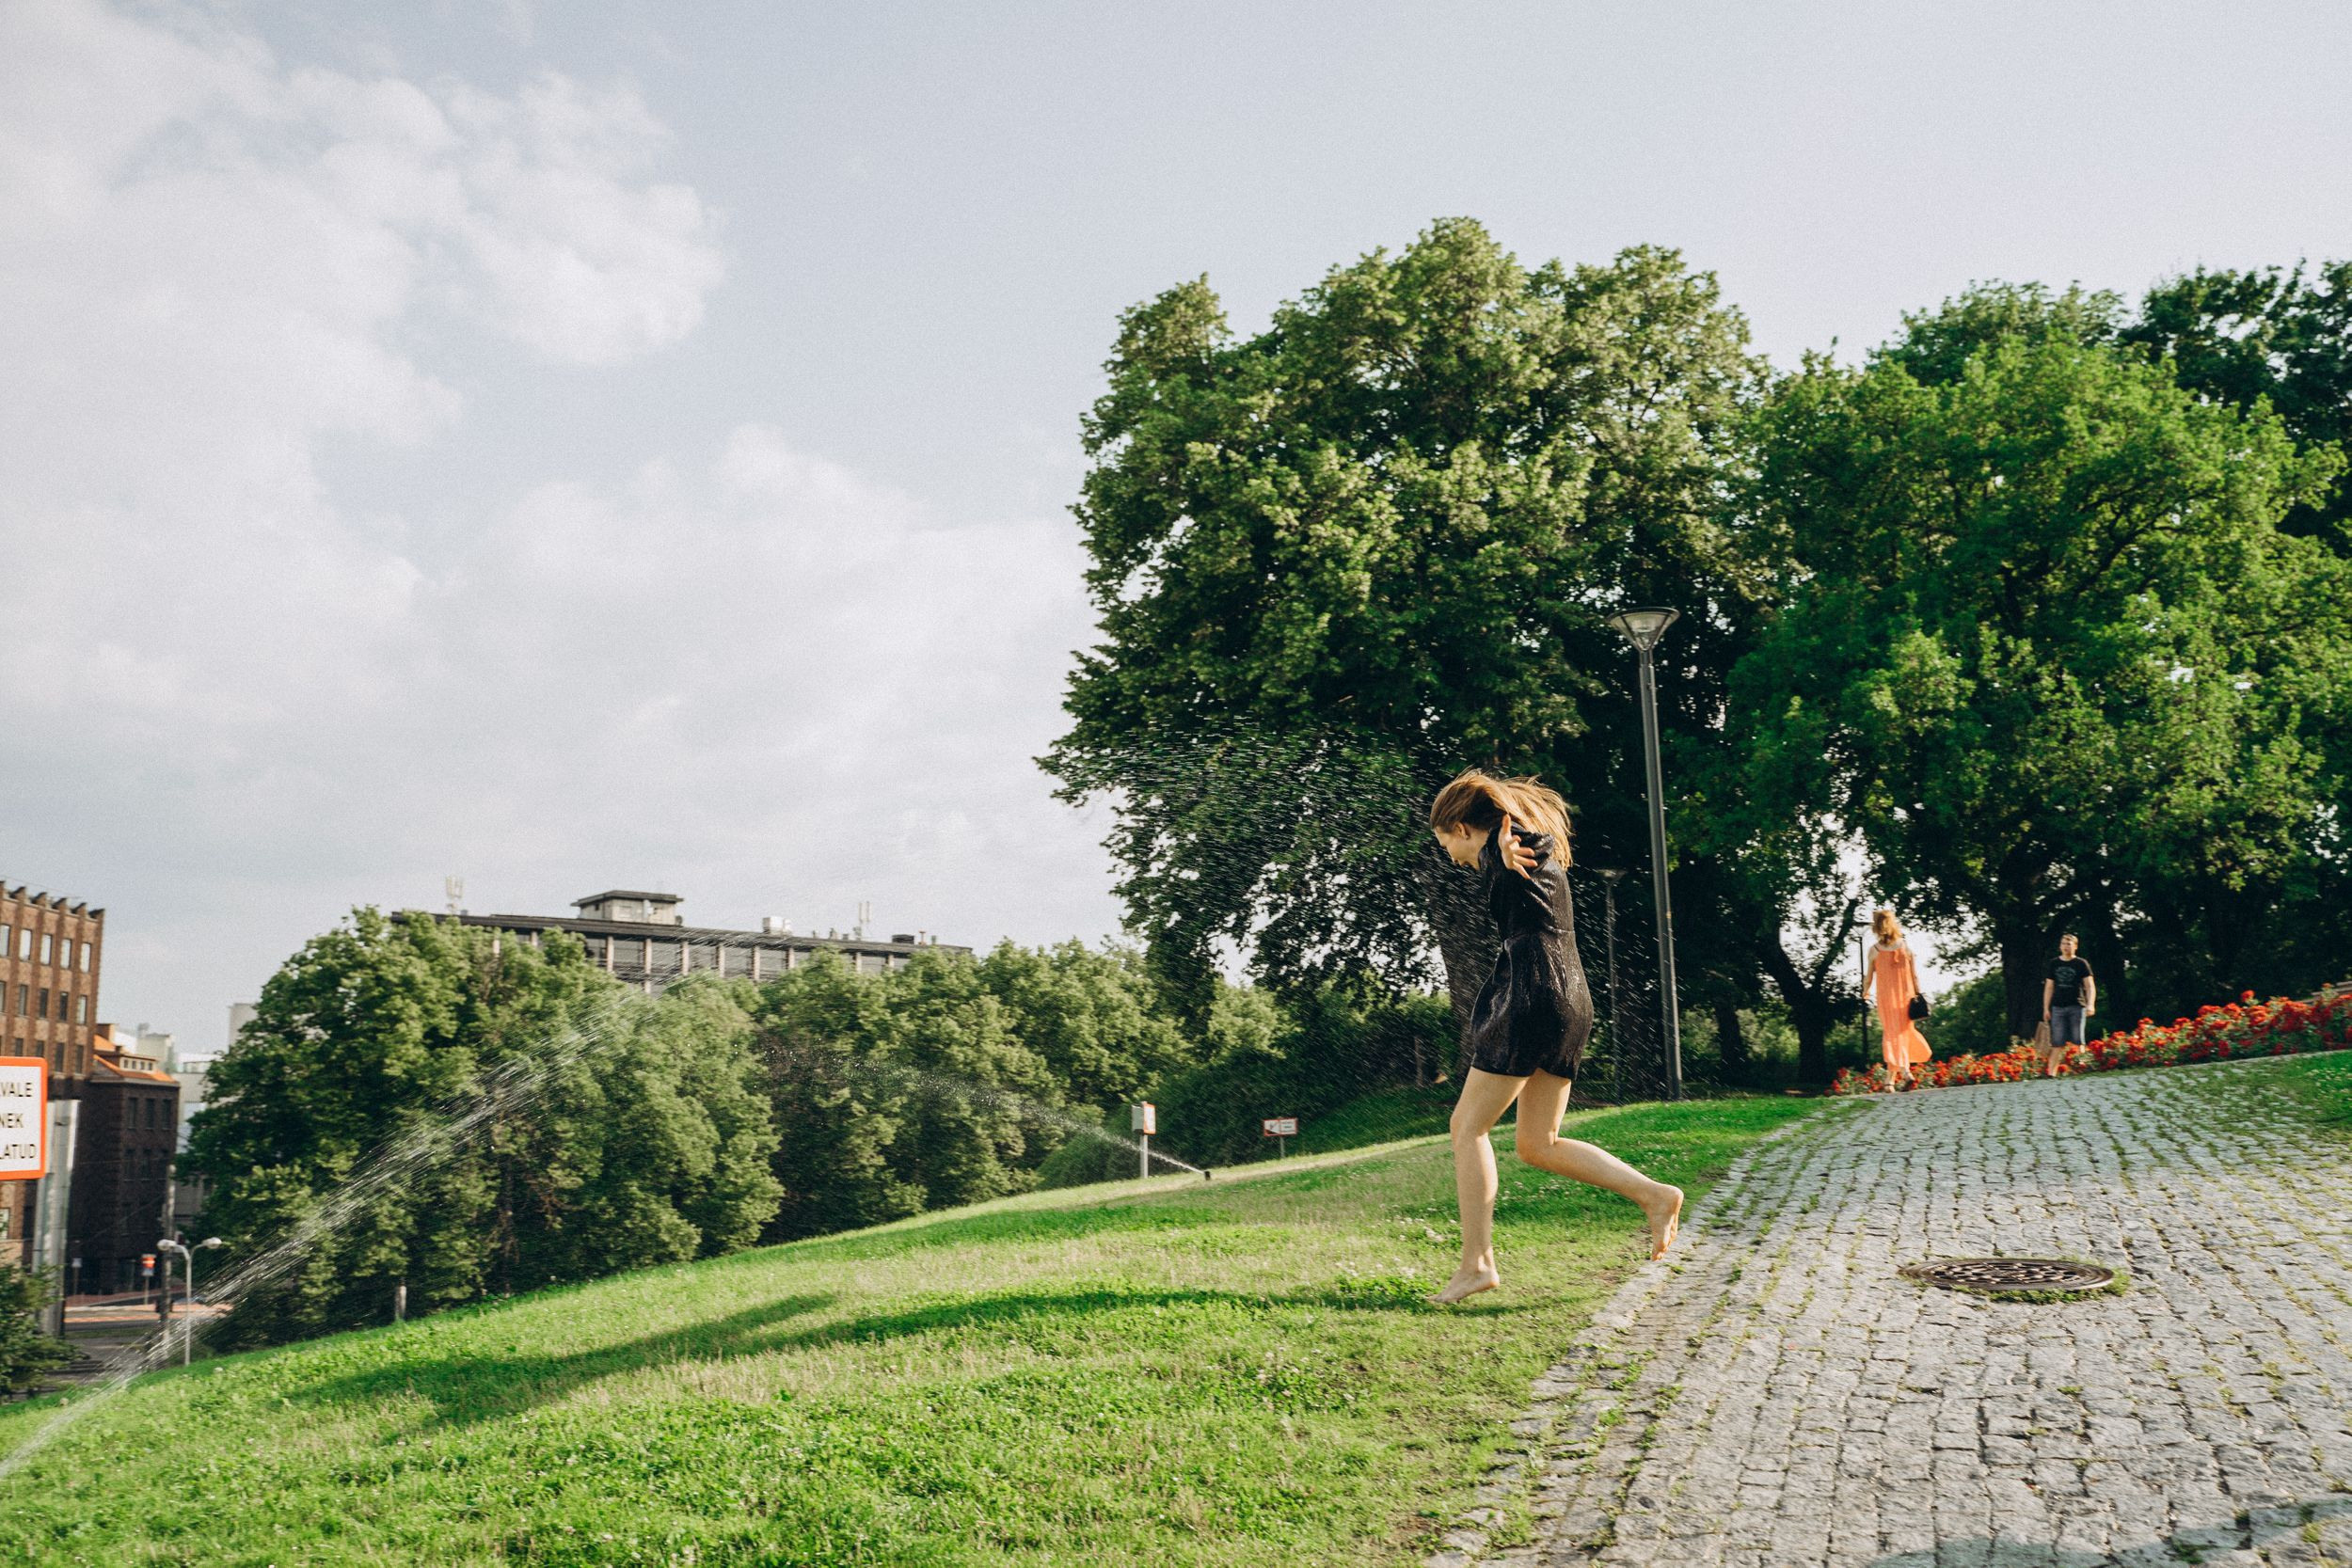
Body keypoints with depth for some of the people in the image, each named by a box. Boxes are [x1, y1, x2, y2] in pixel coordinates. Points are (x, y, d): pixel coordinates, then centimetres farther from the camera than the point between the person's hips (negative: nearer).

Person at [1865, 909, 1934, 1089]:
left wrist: (1866, 993, 20)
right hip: (1906, 995, 2)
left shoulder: (1874, 951, -7)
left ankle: (1905, 1072, -13)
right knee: (1903, 1032, 13)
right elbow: (1915, 975, -2)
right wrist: (1918, 995, 7)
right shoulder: (1907, 946, -4)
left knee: (1892, 1034, 4)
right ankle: (1891, 1078, 17)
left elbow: (1869, 977, 2)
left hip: (1886, 997, -2)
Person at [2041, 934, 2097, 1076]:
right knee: (2057, 1043, -2)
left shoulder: (2081, 964, 4)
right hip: (2058, 1007, 2)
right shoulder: (2054, 964, 12)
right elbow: (2049, 987, 16)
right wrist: (2046, 1009, 10)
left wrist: (2090, 1004, -15)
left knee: (2077, 1042, -4)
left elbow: (2090, 986, -1)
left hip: (2076, 1006, -2)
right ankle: (2051, 1073, -6)